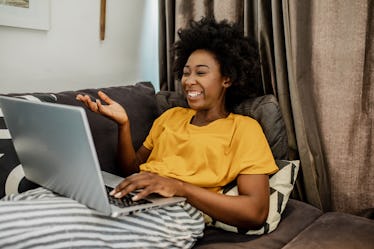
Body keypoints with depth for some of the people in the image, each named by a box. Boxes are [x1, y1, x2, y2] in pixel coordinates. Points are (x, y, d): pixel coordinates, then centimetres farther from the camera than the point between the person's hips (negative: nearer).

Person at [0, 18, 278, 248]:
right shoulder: (171, 116, 23)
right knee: (24, 204, -21)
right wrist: (123, 124, 4)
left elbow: (256, 212, -8)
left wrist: (179, 186, -18)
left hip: (175, 214, -5)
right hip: (130, 200, 6)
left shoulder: (244, 128, 4)